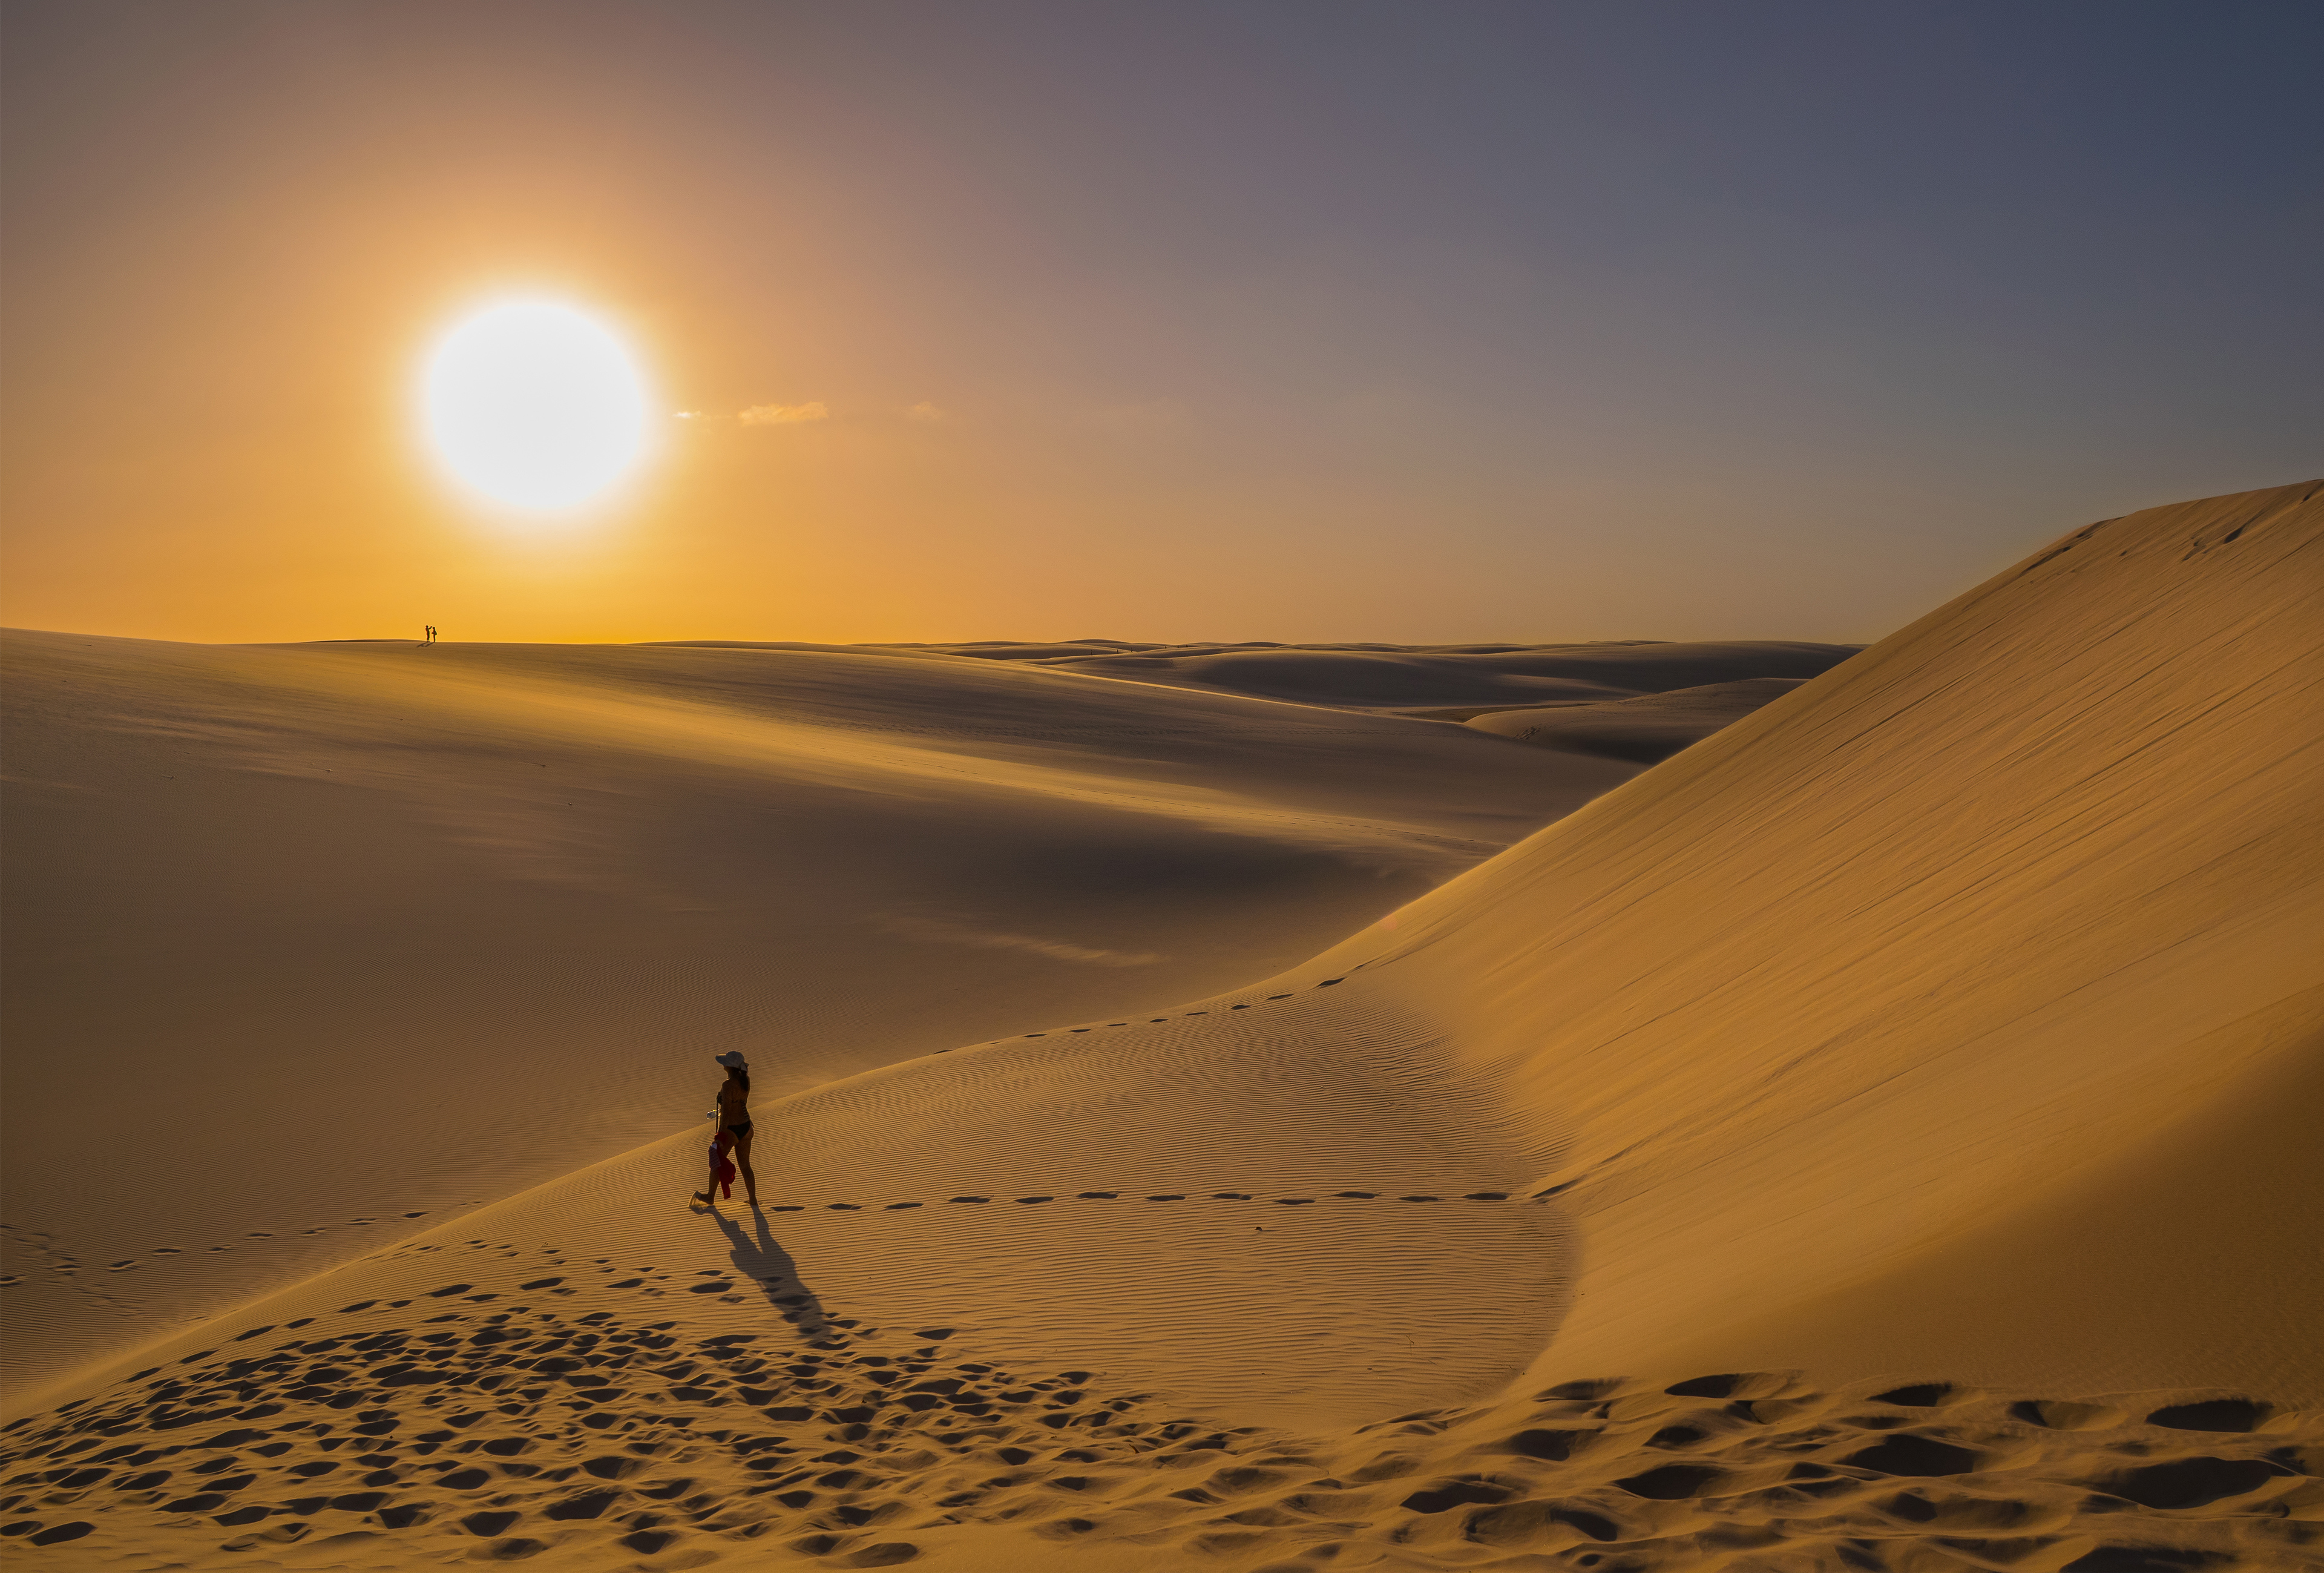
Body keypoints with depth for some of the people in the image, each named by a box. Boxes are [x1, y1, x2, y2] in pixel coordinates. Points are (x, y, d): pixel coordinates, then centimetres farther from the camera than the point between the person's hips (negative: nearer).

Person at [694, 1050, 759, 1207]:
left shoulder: (728, 1085, -25)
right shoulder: (745, 1079, 0)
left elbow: (726, 1112, -26)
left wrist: (721, 1135, -22)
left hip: (731, 1129, -7)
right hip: (746, 1126, 7)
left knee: (716, 1162, 16)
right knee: (745, 1166, 16)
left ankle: (711, 1197, 33)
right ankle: (753, 1200, 16)